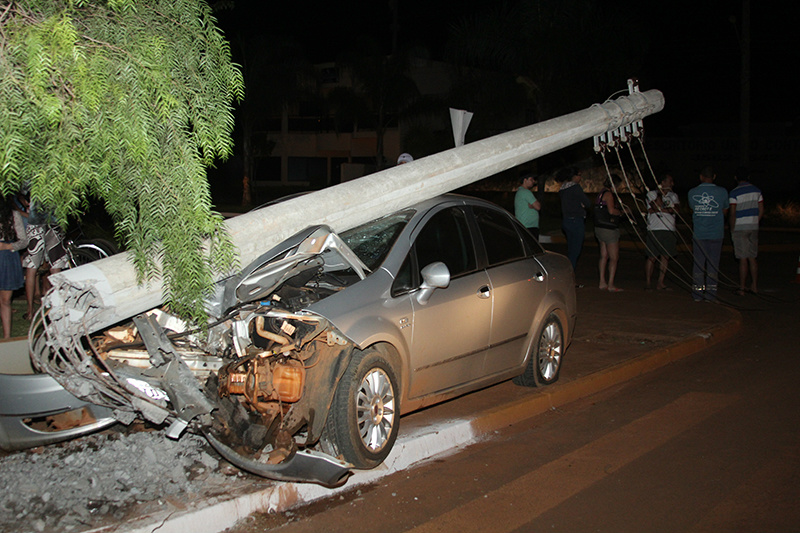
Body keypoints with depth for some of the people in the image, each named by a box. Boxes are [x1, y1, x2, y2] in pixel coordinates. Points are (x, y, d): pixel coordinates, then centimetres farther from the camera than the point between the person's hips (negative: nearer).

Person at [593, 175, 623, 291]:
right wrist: (621, 212, -5)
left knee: (604, 256, 14)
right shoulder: (608, 194, -14)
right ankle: (611, 284, -5)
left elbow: (594, 209, 19)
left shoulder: (600, 194, 14)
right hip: (609, 228, -9)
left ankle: (602, 282, 16)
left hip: (599, 228, 9)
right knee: (614, 258, -4)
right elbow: (611, 210, -24)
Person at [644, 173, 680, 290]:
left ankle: (660, 282, 9)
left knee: (665, 257, 4)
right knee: (652, 257, -6)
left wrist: (660, 209, -11)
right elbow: (658, 206, -13)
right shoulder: (652, 194, 4)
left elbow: (675, 209, -3)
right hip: (655, 230, -4)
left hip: (669, 230, 4)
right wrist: (660, 193, -5)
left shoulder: (673, 196, 16)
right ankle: (647, 282, 2)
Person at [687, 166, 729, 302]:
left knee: (698, 264, 7)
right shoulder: (722, 192, -4)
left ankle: (697, 294, 7)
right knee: (713, 264, 4)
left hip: (698, 233, 1)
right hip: (716, 234, -1)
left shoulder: (692, 193, -1)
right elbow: (725, 210, 10)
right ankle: (710, 294, 4)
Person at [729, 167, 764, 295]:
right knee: (752, 258, 11)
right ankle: (755, 286, 13)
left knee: (743, 259, -4)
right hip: (753, 227, 5)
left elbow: (733, 213, -13)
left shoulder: (734, 193, -10)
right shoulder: (756, 190, 7)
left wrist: (732, 230, -5)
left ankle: (742, 288, -1)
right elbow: (761, 211, 8)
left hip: (740, 228, -5)